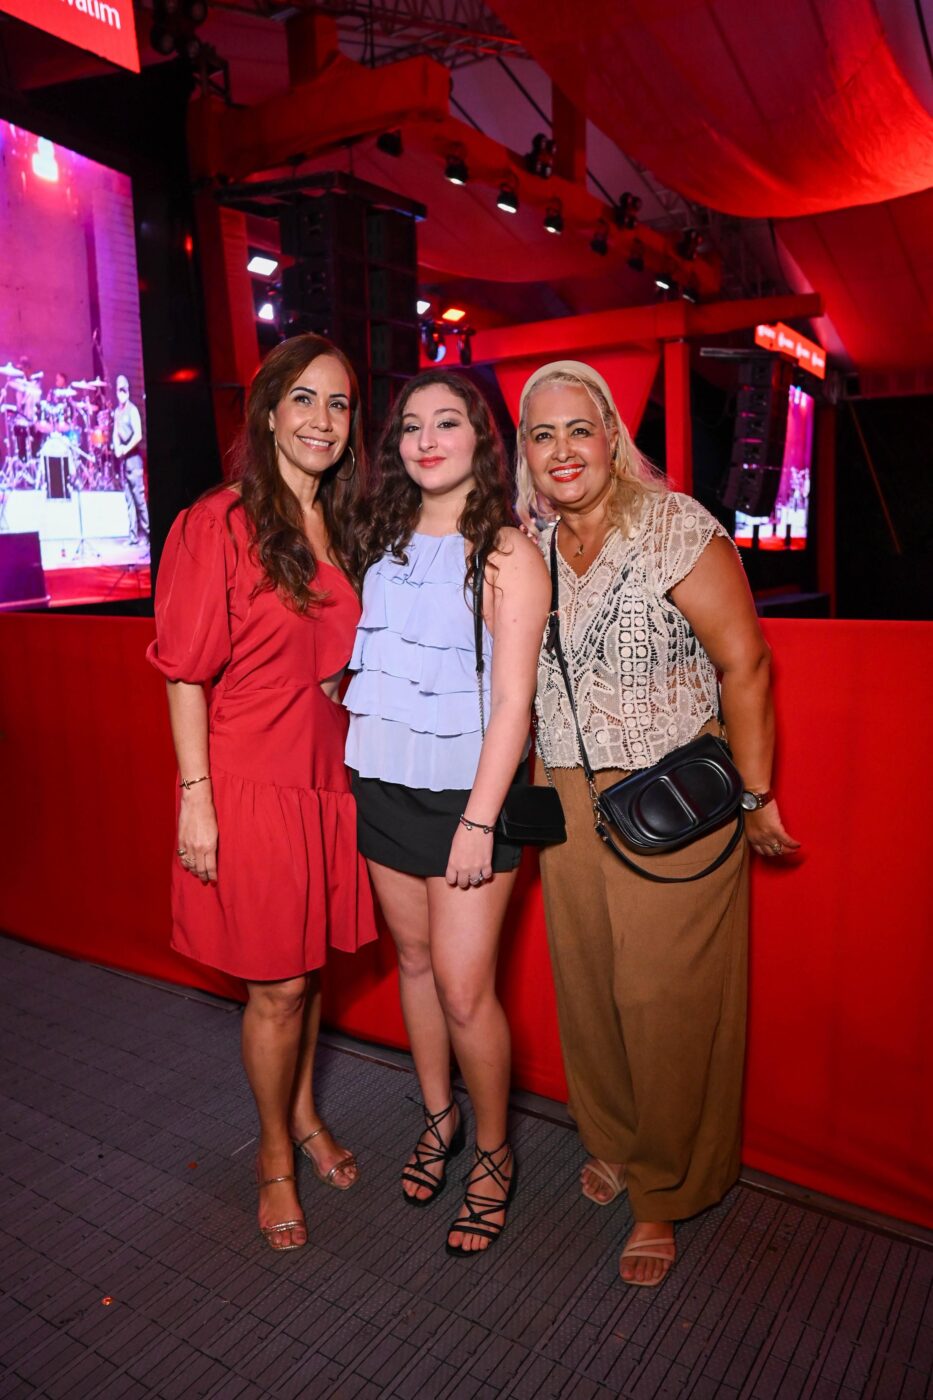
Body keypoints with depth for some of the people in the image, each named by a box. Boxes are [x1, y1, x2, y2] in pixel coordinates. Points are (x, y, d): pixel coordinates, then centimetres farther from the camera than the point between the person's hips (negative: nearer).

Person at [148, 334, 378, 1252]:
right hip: (251, 786, -6)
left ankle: (304, 1116, 42)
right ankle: (275, 1157, 31)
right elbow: (187, 672, -11)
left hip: (328, 780, 6)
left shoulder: (343, 529, 9)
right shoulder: (218, 524, -11)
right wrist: (195, 797, -13)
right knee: (276, 987, 7)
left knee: (311, 967, 19)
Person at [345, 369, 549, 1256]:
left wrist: (479, 821, -15)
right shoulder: (384, 540, 8)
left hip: (465, 793, -5)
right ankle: (439, 1117, 39)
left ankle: (492, 1155, 24)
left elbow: (513, 701, -13)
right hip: (383, 786, 6)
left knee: (464, 990, -1)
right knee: (413, 960, 17)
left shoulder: (507, 554, -9)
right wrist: (357, 771, 6)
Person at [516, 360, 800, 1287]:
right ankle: (612, 1141, 41)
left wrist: (755, 795, -10)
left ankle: (663, 1193, 27)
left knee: (665, 999, 4)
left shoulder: (673, 525, -12)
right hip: (567, 800, 6)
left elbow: (744, 663, -12)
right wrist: (531, 788, 13)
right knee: (585, 984, 15)